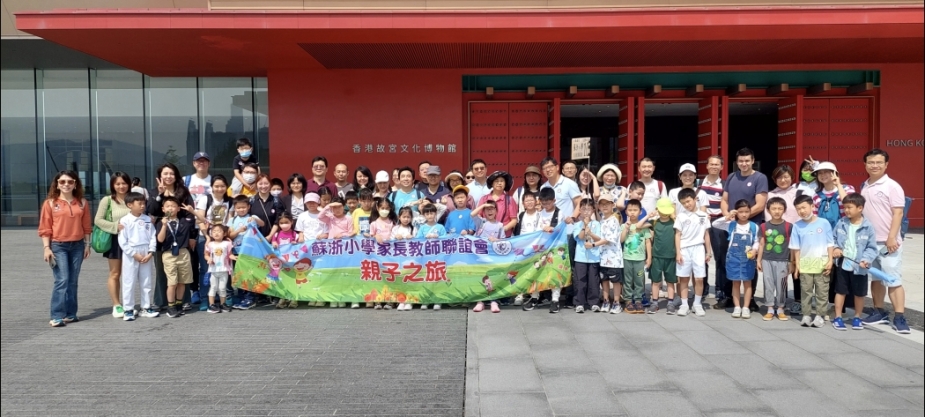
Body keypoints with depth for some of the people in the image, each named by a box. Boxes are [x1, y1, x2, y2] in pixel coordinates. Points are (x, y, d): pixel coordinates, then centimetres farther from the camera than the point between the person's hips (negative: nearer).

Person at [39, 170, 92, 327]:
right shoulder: (50, 203, -1)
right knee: (62, 280, -11)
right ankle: (57, 316, -7)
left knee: (73, 281, 7)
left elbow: (86, 226, 9)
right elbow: (45, 228, -2)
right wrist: (47, 247, -9)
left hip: (77, 246, 3)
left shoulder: (82, 203, 7)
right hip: (58, 246, -3)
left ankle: (70, 314, 14)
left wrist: (87, 245, 6)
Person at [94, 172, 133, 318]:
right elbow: (98, 220, -6)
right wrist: (116, 226, -16)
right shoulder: (107, 200, -3)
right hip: (115, 240, -2)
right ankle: (116, 305, 10)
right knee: (115, 274, 4)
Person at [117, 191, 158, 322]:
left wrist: (150, 253, -8)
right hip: (130, 255, -4)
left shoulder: (147, 219, 4)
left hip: (146, 254, 4)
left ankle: (146, 308, 19)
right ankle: (128, 310, 10)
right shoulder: (124, 220, -7)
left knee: (147, 283, 9)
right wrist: (134, 254, -13)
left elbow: (153, 237, 3)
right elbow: (122, 241, -9)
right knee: (129, 283, 2)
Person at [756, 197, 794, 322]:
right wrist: (758, 260, 5)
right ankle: (770, 309, 13)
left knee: (781, 286, 5)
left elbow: (791, 245, 1)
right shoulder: (764, 226, 1)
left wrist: (791, 262, 2)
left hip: (782, 261, -1)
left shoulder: (789, 226, -3)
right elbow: (761, 244, 7)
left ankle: (780, 309, 18)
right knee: (768, 285, 5)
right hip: (767, 260, 2)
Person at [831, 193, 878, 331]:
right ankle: (837, 318, 17)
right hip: (843, 263, 2)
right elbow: (834, 239, 11)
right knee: (840, 291, 9)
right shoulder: (841, 223, -2)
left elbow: (872, 247, -8)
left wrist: (866, 260, -21)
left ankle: (857, 318, 28)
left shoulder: (868, 226, -10)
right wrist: (835, 248, -7)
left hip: (859, 266, -1)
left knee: (859, 293, 12)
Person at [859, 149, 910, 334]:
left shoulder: (892, 186, -8)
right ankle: (879, 312, 24)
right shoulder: (864, 186, 11)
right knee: (876, 278, 14)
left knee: (893, 279, -5)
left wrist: (891, 238, -18)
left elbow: (898, 213, -12)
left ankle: (899, 318, -2)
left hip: (887, 242, -6)